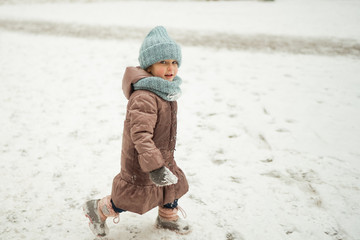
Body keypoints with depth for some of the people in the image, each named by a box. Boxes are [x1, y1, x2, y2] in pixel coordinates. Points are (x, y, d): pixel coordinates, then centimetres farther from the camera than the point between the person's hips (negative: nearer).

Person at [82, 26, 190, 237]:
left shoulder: (165, 90, 1)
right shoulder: (144, 97, -33)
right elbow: (140, 134, -38)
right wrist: (154, 166, -40)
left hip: (164, 156, 9)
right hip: (140, 162, -9)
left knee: (174, 185, 23)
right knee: (133, 197, 10)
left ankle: (167, 217, 50)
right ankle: (99, 210, 35)